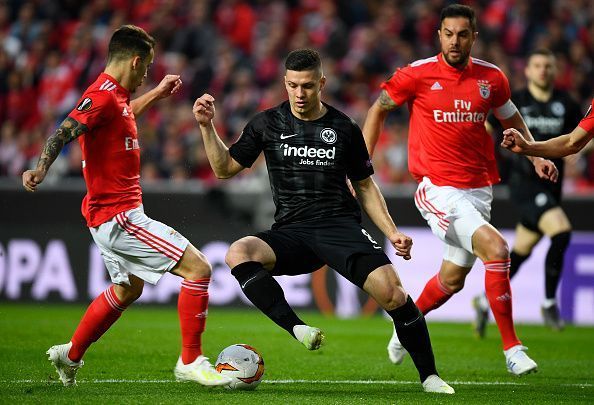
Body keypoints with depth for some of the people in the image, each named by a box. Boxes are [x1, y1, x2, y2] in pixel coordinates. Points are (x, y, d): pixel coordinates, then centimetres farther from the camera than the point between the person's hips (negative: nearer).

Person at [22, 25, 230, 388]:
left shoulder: (114, 95, 13)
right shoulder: (102, 96, -17)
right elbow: (64, 132, -30)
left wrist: (156, 94, 44)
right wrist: (42, 167, -46)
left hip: (113, 215, 11)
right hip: (119, 217, -11)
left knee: (129, 289, 30)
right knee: (198, 267, -13)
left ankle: (70, 355, 37)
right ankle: (191, 362, -8)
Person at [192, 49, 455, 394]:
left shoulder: (344, 129, 8)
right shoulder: (267, 124, 8)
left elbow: (365, 186, 16)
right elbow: (225, 168, 12)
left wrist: (392, 232, 5)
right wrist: (207, 126, -2)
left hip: (341, 225, -1)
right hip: (291, 232, 1)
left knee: (390, 290, -25)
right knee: (238, 254, -31)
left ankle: (429, 376, -9)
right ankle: (298, 330, -36)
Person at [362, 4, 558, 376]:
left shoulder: (491, 77, 4)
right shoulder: (417, 75, -6)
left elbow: (511, 118, 21)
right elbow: (379, 109, 8)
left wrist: (536, 155, 5)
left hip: (479, 189, 5)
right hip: (438, 188, -5)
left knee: (452, 280, 12)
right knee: (496, 249, -24)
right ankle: (511, 348, -17)